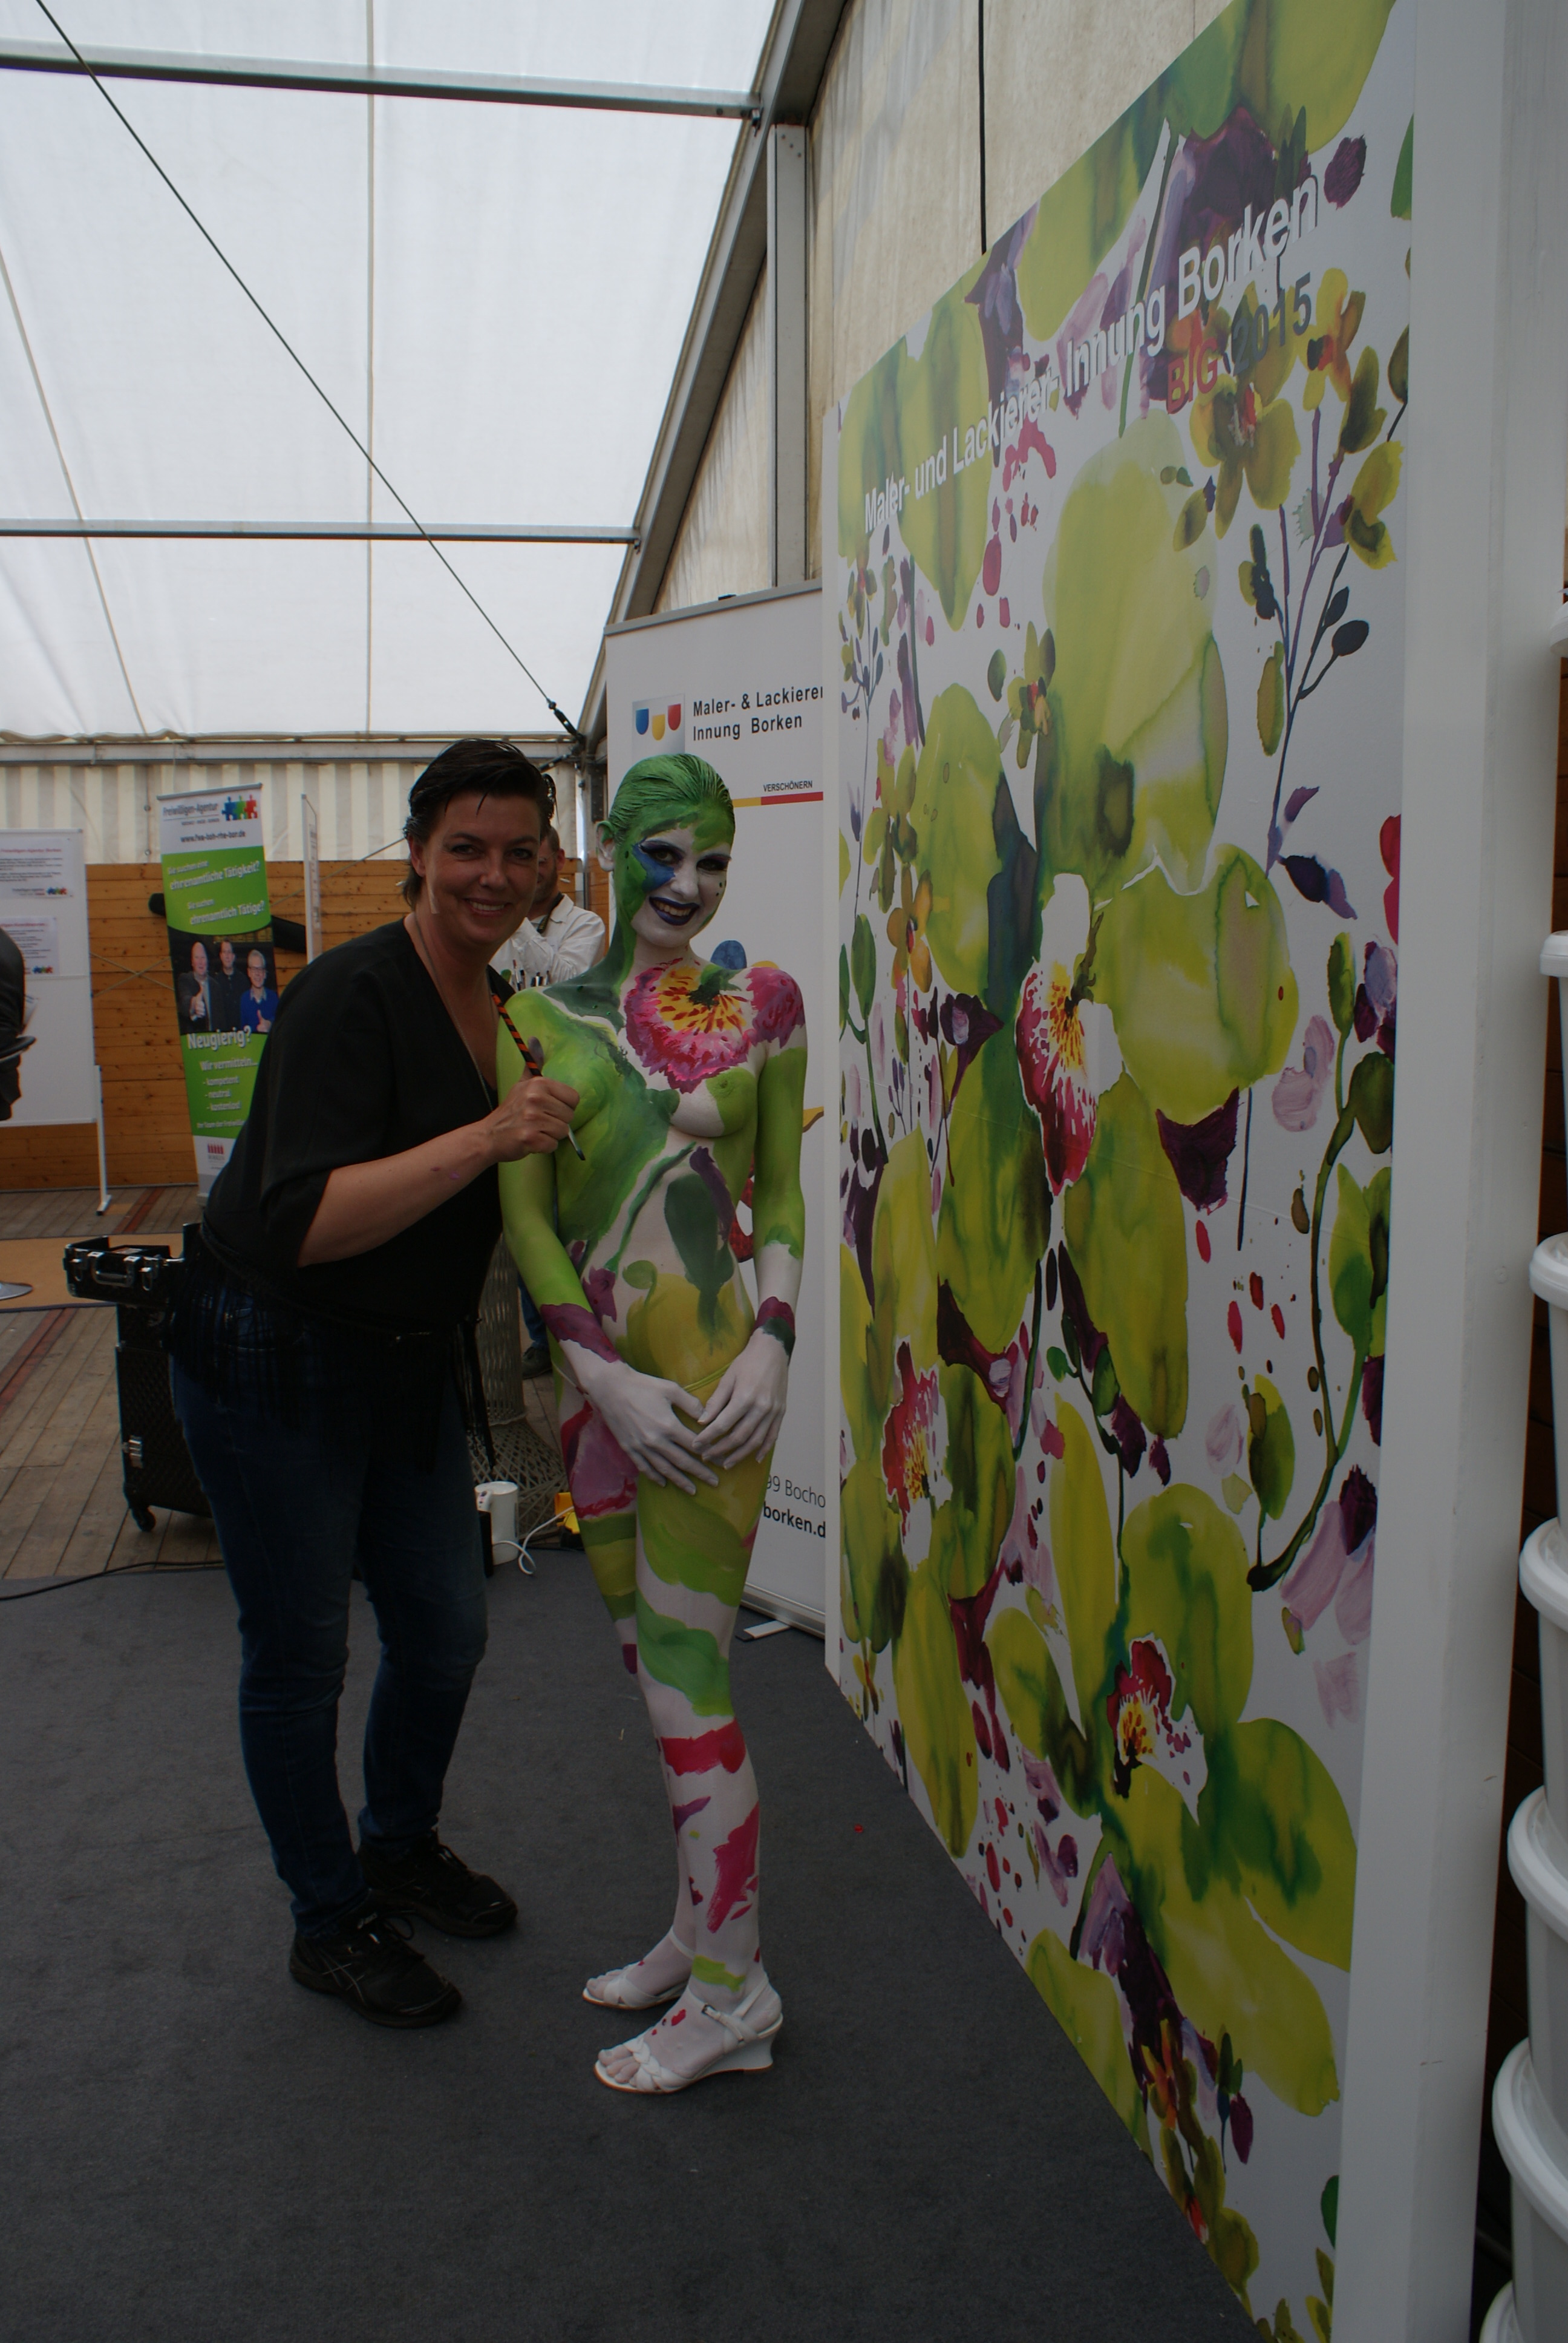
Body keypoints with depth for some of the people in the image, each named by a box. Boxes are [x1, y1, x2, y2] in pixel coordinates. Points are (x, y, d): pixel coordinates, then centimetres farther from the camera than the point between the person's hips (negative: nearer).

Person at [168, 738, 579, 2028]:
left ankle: (403, 1848, 42)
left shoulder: (507, 1008, 3)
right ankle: (331, 1920, 28)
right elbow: (304, 1222, -32)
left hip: (411, 1359, 8)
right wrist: (486, 1138, -35)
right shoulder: (351, 998, -22)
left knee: (447, 1628, 16)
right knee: (300, 1654, 7)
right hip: (274, 1358, -8)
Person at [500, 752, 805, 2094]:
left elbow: (783, 1197, 5)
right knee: (656, 1664, 14)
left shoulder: (761, 1007, 3)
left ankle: (733, 1989, 14)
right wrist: (609, 1377, -9)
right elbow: (524, 1214, 1)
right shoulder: (541, 1017, 6)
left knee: (686, 1670, -1)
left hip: (714, 1365, -3)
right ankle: (698, 1936, 30)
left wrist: (771, 1350, -9)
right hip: (599, 1372, 4)